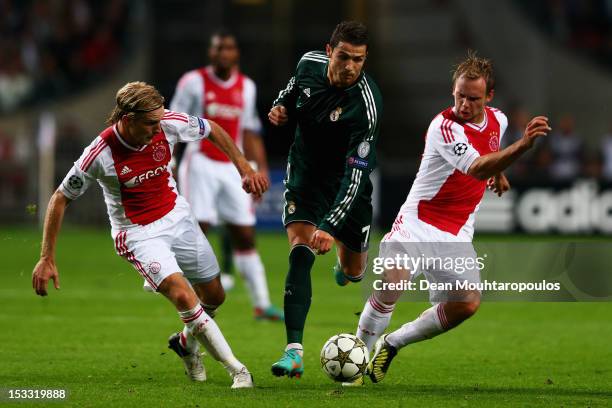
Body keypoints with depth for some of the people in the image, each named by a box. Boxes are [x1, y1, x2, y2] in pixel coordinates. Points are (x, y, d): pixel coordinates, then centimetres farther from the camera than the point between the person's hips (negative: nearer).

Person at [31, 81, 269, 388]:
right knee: (183, 296, -25)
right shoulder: (100, 154, -27)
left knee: (214, 296, 13)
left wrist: (245, 169, 2)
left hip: (177, 216, 5)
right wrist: (47, 258, -14)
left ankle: (186, 343, 45)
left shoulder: (168, 124, -18)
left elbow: (212, 130, 4)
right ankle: (236, 370, -15)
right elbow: (60, 199, -14)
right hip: (138, 234, -5)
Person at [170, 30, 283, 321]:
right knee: (197, 230, -11)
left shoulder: (246, 87, 11)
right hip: (201, 164, -4)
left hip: (233, 167, 4)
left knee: (245, 236, 4)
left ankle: (261, 303, 7)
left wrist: (261, 169, 13)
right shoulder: (194, 82, -4)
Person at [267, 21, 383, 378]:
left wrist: (331, 227, -41)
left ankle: (345, 265, 55)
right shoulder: (310, 63, -15)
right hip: (306, 171, 2)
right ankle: (294, 352, -27)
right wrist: (282, 107, -11)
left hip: (347, 179, -1)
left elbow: (354, 174, -34)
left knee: (353, 272, 12)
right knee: (300, 253, -21)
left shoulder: (367, 104, -31)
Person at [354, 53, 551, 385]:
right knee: (392, 282, -27)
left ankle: (392, 343, 9)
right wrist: (522, 145, -49)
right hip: (419, 223, -6)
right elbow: (477, 169, -38)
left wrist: (498, 172, 23)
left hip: (457, 235, 6)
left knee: (467, 303, -10)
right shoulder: (445, 127, -22)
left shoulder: (498, 120, 3)